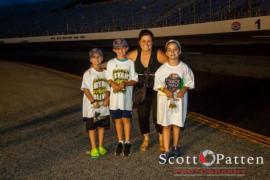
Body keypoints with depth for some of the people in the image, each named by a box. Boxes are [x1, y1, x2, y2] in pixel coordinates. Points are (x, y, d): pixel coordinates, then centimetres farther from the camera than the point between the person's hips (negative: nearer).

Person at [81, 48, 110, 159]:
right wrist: (93, 101, -19)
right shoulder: (88, 73, -8)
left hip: (103, 105, 4)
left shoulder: (104, 72, 5)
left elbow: (107, 87, 7)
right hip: (91, 106, -4)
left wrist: (107, 98, -10)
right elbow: (85, 89, -12)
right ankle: (93, 149, 16)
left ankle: (100, 147, 26)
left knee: (102, 125, 12)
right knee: (91, 127, 5)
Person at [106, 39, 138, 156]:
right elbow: (109, 79, 4)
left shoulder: (131, 63, 0)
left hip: (126, 97, -2)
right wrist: (113, 84, -17)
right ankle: (120, 142, 23)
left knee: (126, 119, 1)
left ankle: (127, 143, 15)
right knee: (117, 120, 9)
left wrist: (125, 83, -18)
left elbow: (134, 80, 0)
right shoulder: (111, 63, 4)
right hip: (115, 96, 2)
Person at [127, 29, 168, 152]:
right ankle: (146, 139, 34)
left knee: (158, 116, 3)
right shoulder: (135, 54, -7)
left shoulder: (158, 54, -16)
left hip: (157, 91, -3)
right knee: (142, 115, 10)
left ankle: (161, 139, 29)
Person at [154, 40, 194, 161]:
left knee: (177, 124, 13)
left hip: (179, 99, 1)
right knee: (166, 125, 4)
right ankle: (167, 151, 13)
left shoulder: (184, 67, -5)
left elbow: (189, 82, 1)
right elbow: (158, 84, -5)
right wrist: (165, 90, -22)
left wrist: (184, 90, -16)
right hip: (165, 99, -1)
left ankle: (175, 147, 33)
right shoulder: (162, 69, -8)